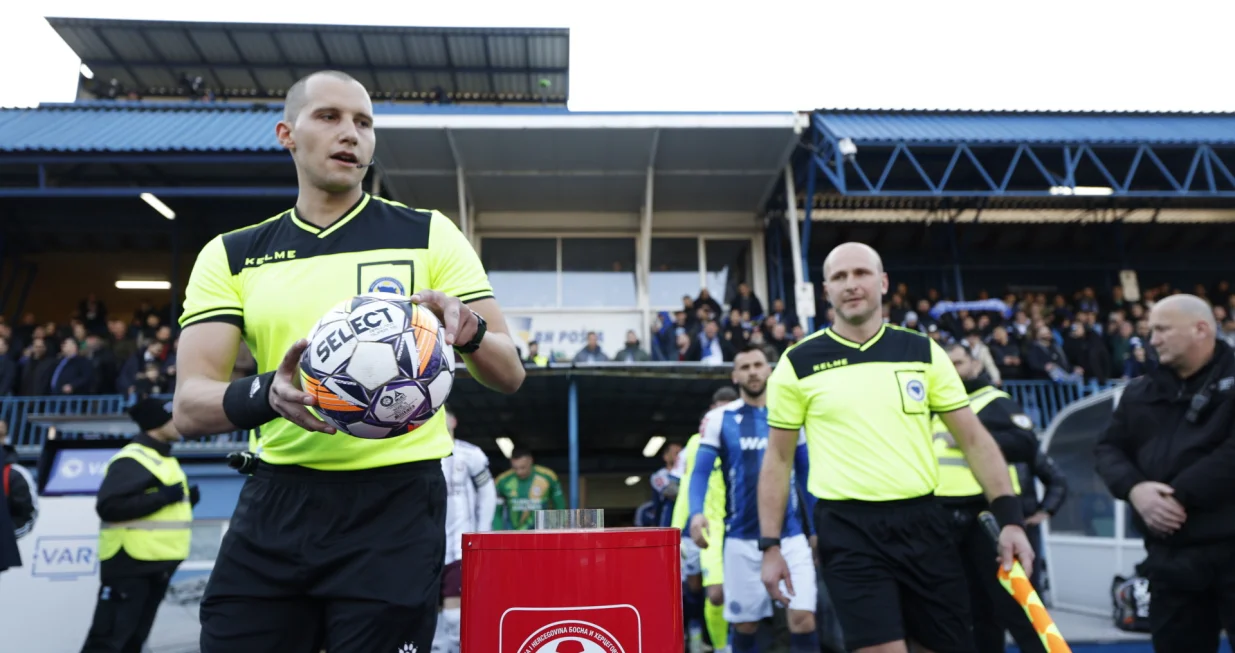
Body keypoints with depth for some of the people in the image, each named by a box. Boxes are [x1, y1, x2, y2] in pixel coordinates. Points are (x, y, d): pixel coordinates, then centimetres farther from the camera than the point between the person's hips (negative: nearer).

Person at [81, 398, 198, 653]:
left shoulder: (163, 458, 16)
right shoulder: (132, 460, -15)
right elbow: (109, 506, -25)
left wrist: (185, 499, 8)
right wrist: (162, 497, -25)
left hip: (156, 564, 10)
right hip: (130, 564, -10)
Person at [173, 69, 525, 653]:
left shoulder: (428, 234, 1)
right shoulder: (230, 255, 6)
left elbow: (509, 375, -2)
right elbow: (189, 408, -2)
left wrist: (467, 330, -25)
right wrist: (266, 395, -25)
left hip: (393, 503, -2)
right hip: (274, 502, 2)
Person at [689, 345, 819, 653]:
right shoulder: (718, 419, 1)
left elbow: (806, 475, 12)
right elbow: (701, 472, -3)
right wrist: (696, 513, -22)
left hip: (790, 534, 1)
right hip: (742, 535, 0)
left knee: (803, 618, -8)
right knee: (744, 623, 9)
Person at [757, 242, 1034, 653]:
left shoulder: (923, 352, 5)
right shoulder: (798, 364, -1)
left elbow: (974, 439, 8)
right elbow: (778, 458, 3)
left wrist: (1009, 518, -2)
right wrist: (770, 544, -1)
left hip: (923, 523, 3)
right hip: (848, 530, -3)